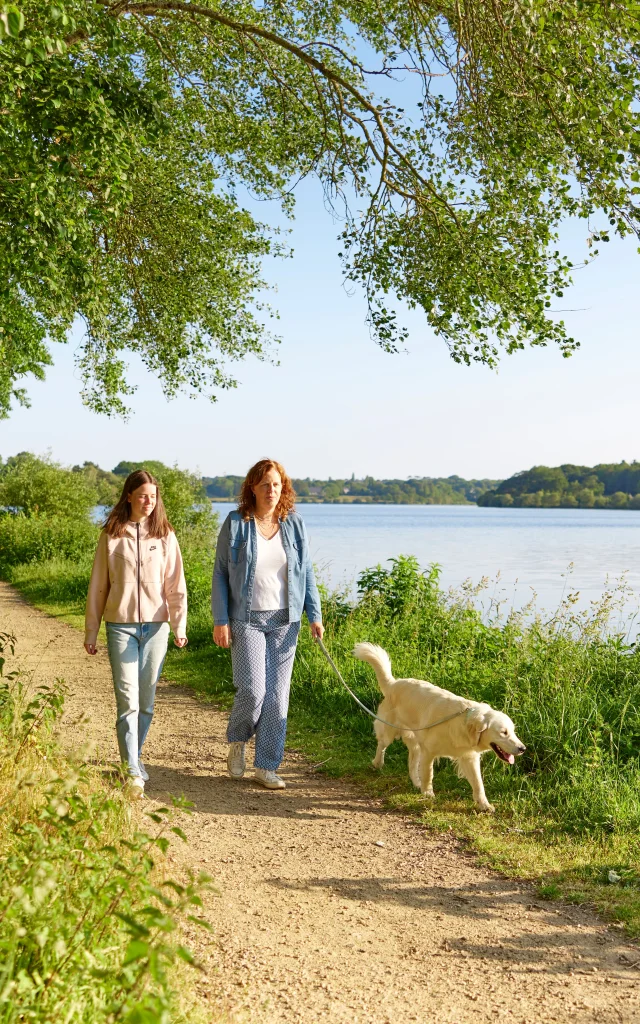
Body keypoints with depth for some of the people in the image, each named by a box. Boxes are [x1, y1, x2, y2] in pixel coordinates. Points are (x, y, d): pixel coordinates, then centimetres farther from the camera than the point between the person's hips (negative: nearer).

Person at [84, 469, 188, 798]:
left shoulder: (164, 535, 4)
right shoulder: (111, 535, 2)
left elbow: (175, 584, 3)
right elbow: (98, 585, 5)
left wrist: (179, 626, -4)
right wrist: (90, 632, 6)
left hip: (155, 625, 1)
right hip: (121, 625, -1)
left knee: (146, 700, 8)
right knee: (127, 699, -7)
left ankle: (134, 756, 27)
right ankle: (132, 772, -6)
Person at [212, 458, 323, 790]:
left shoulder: (294, 524, 4)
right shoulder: (235, 524, -3)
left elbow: (306, 573, 9)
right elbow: (220, 574, 0)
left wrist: (315, 616, 2)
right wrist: (220, 620, -6)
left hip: (284, 621, 3)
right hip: (246, 620, -3)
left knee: (277, 694, 3)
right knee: (252, 690, -10)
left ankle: (266, 766, 14)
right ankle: (237, 741, 22)